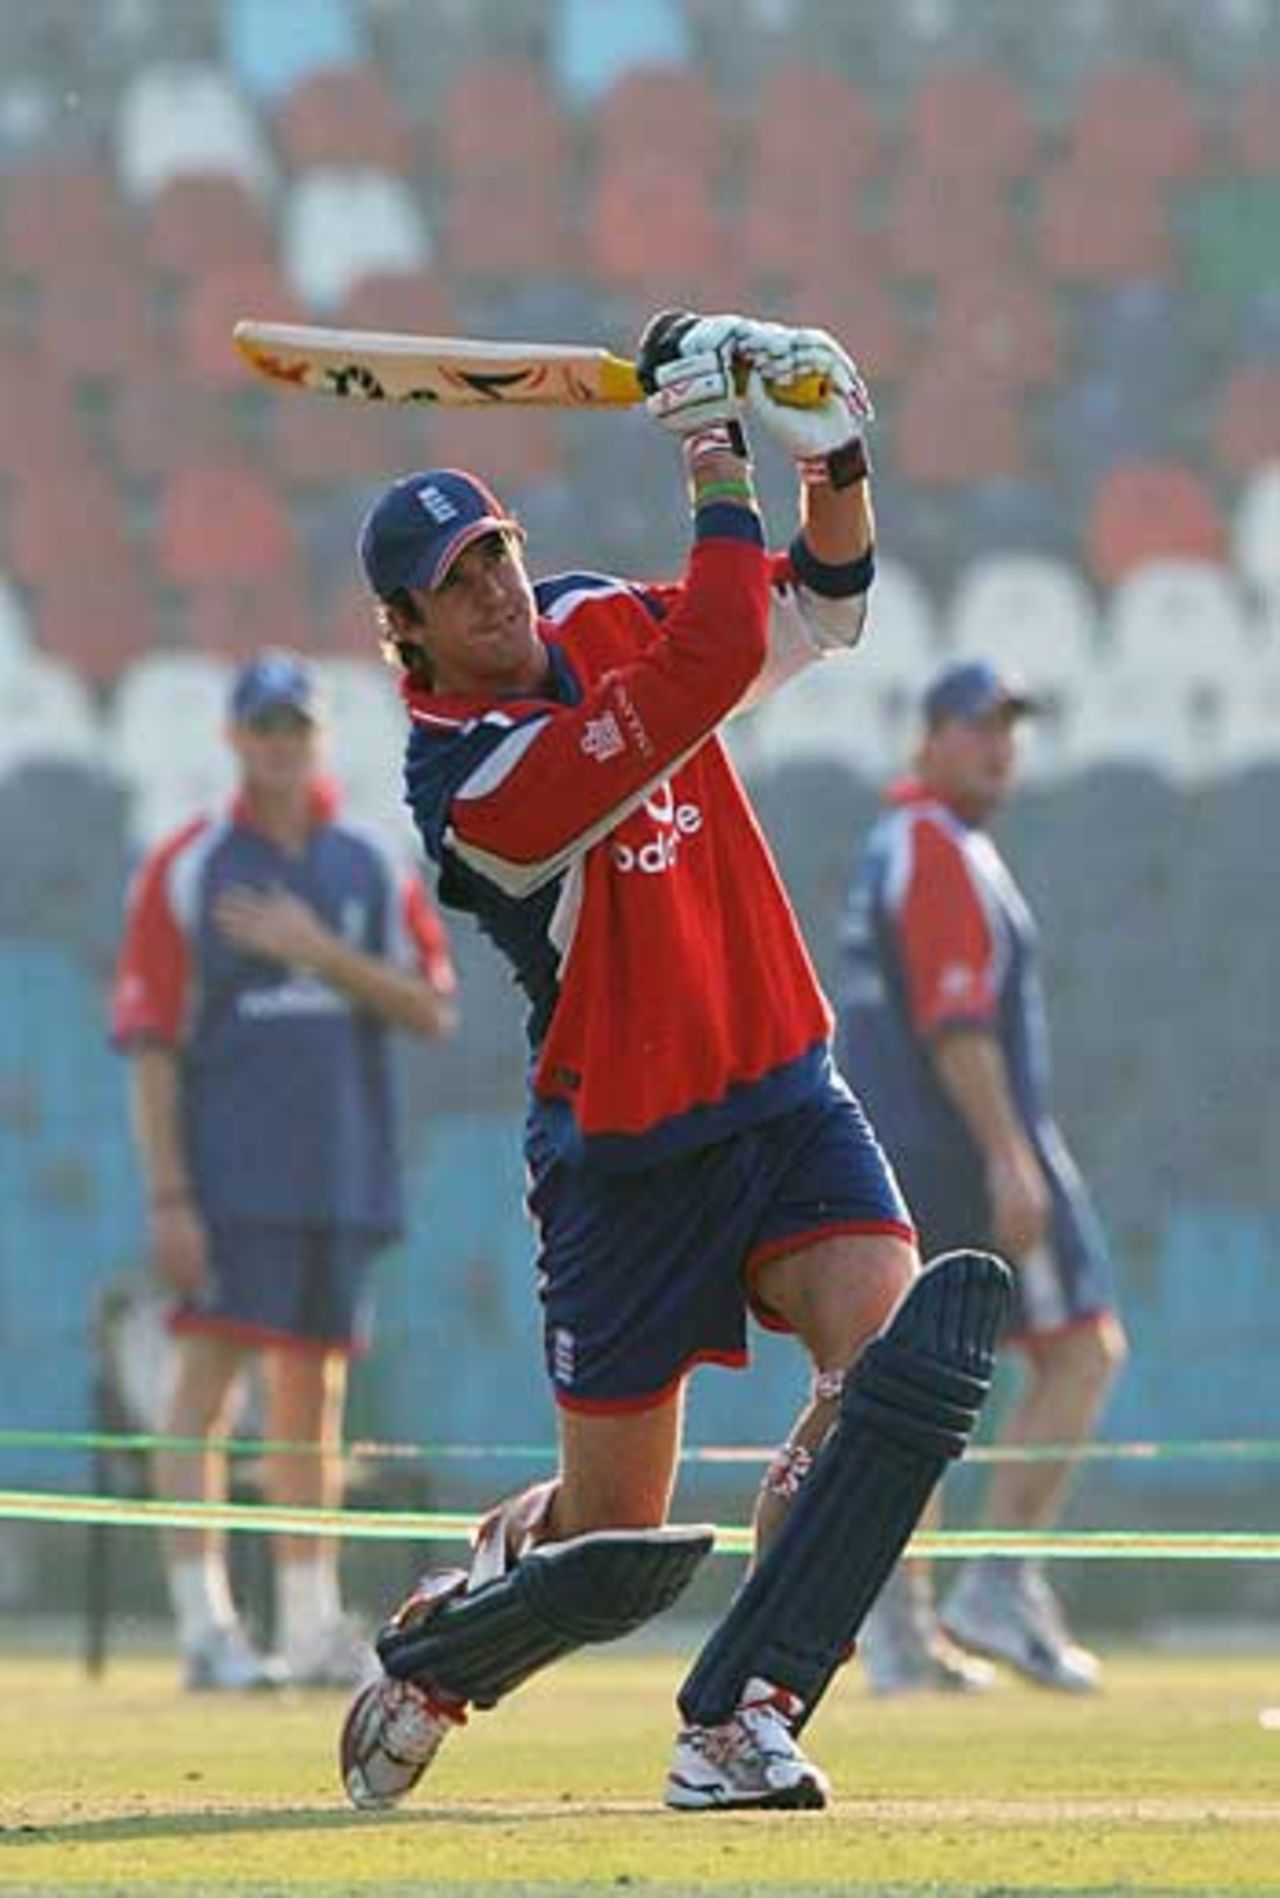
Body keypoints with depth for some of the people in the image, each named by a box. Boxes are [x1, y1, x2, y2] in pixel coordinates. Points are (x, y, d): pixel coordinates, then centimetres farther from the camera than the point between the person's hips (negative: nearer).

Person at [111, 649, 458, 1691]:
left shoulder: (371, 868, 11)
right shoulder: (185, 869, 0)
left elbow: (431, 1008, 3)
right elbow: (150, 1044, -5)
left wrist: (317, 951, -11)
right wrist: (166, 1193, -13)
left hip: (341, 1174, 4)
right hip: (226, 1175, -4)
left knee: (314, 1397, 10)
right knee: (208, 1383, -10)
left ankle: (313, 1624, 15)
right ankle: (204, 1625, -12)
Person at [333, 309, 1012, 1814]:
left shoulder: (597, 624, 3)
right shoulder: (467, 778, -20)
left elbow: (821, 608, 13)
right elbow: (711, 669, -29)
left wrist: (839, 473, -6)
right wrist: (720, 477, -23)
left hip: (787, 1099, 6)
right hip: (627, 1154, -5)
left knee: (897, 1336, -25)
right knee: (612, 1547, 0)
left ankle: (738, 1719, -27)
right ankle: (433, 1640, 34)